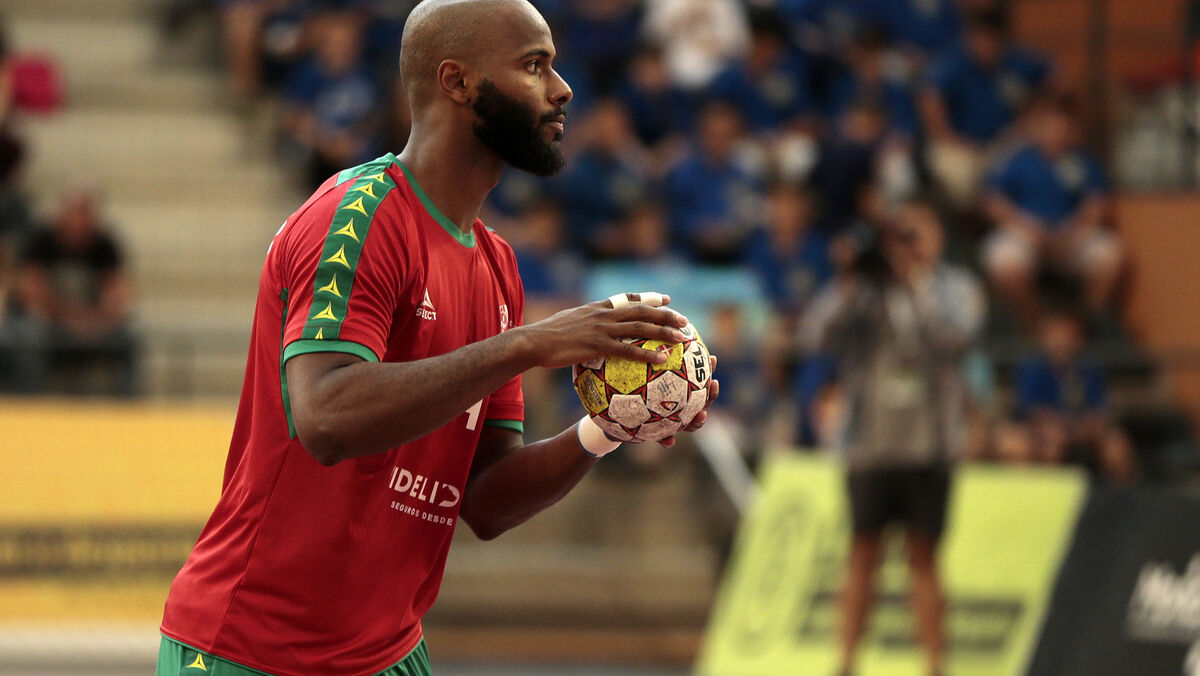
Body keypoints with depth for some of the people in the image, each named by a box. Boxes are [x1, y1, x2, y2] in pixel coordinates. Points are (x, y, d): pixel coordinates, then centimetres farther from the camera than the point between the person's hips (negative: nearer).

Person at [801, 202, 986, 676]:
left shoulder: (955, 288, 4)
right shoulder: (862, 289, 6)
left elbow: (956, 334, -16)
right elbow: (815, 337, -6)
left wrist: (920, 283, -13)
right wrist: (848, 289, -15)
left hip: (928, 445, -1)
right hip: (869, 442, 1)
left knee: (923, 556, 0)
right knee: (864, 553, 1)